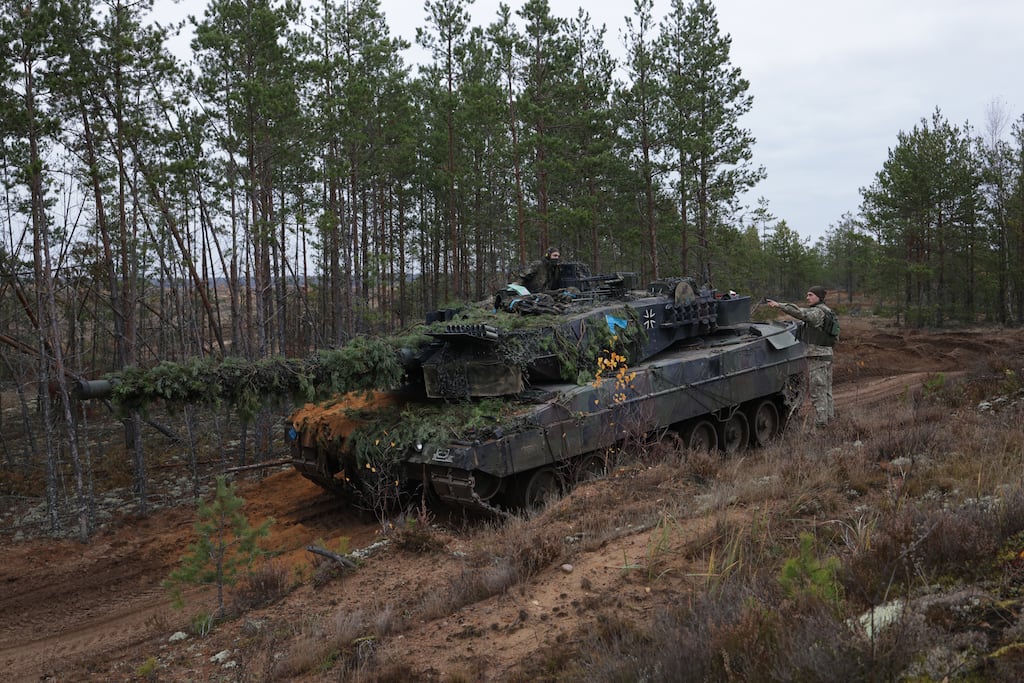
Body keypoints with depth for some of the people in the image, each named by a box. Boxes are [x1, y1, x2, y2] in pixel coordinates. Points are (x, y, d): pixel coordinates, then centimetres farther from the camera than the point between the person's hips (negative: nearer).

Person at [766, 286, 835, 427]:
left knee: (818, 391, -6)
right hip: (827, 355, 10)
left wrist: (778, 305, -31)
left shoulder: (817, 312, -16)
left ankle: (820, 422, -3)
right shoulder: (826, 311, 16)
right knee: (826, 390, 16)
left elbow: (800, 313, -28)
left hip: (817, 356, -10)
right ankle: (829, 417, 23)